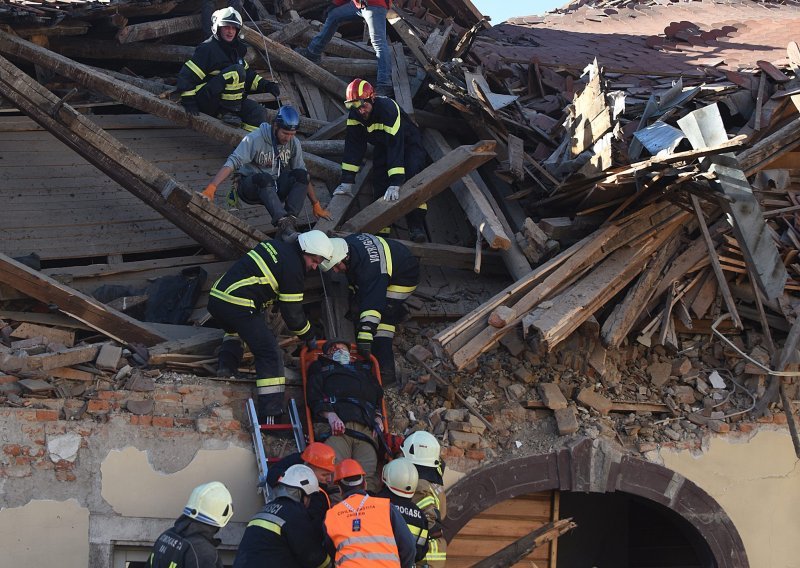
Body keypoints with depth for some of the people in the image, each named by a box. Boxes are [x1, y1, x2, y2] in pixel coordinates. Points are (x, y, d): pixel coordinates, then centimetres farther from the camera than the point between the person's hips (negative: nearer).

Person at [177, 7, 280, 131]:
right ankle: (227, 112, -24)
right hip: (206, 101, -8)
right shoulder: (207, 49, -12)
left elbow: (248, 75, 25)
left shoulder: (235, 50, 16)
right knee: (236, 71, -26)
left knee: (258, 112, -10)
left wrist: (266, 85, 10)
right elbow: (186, 75, -14)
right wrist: (188, 101, -21)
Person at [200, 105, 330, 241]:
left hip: (275, 189, 5)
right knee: (264, 178, -38)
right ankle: (283, 223, -50)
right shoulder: (254, 139, -18)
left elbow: (304, 177, 6)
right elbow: (232, 163, -25)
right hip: (250, 187, -5)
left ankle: (290, 220, -34)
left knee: (301, 175, -22)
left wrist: (316, 205, 7)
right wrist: (211, 188, -38)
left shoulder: (294, 143, -2)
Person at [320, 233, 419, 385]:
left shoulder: (369, 266, -42)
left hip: (405, 276, -9)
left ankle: (385, 370, -19)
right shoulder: (347, 244, -14)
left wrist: (365, 335, -53)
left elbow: (372, 302, -48)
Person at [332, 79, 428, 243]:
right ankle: (381, 227, -4)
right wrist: (347, 181, -21)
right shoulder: (355, 114, -19)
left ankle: (416, 226, -24)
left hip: (407, 142, -6)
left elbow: (395, 145, -43)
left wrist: (395, 184, -48)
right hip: (382, 145, 6)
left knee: (412, 179, -25)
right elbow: (353, 145, -16)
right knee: (379, 184, -9)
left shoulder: (387, 108, -39)